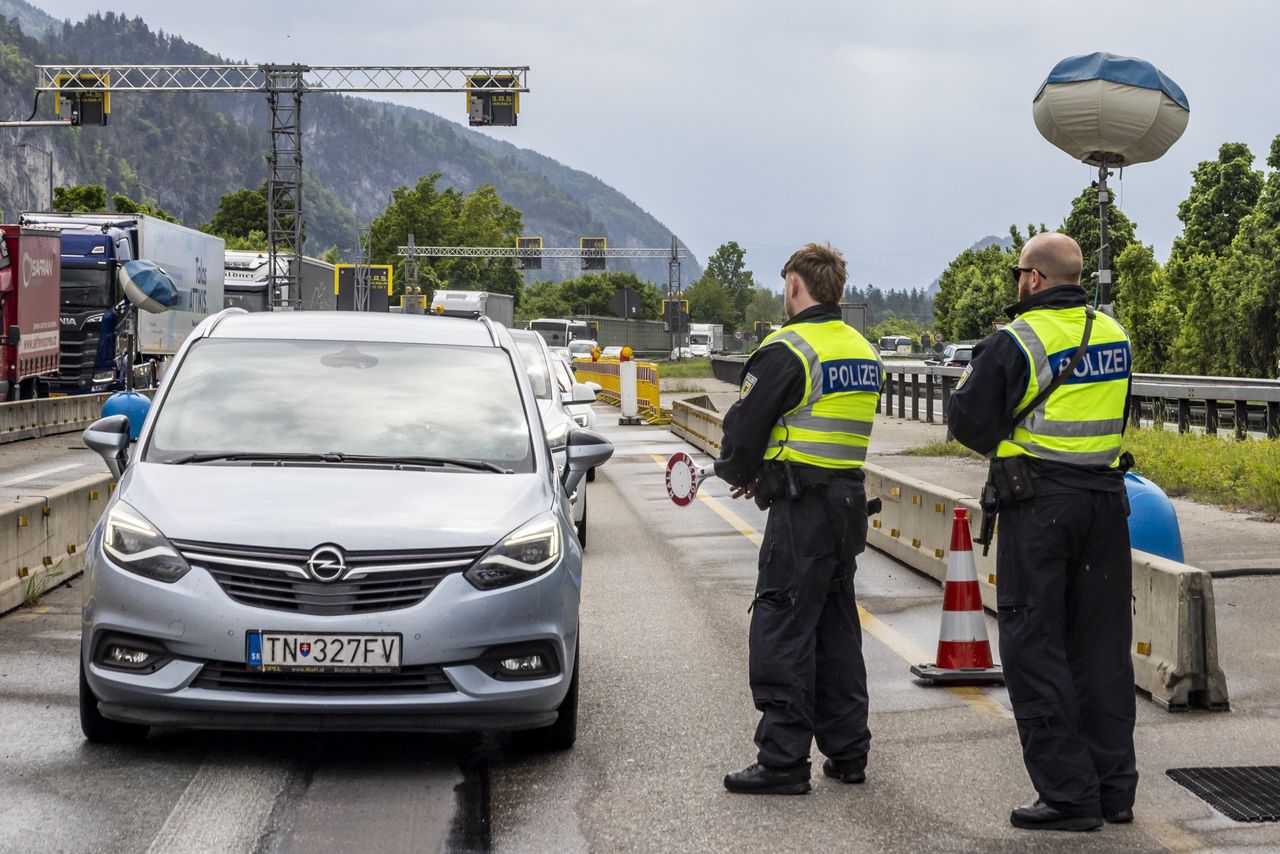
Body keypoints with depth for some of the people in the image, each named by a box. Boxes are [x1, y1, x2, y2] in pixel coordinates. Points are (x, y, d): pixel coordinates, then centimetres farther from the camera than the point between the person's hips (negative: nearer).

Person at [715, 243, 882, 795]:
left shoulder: (787, 350, -14)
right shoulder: (863, 351, 13)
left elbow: (745, 424, -11)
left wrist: (739, 472, 10)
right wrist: (760, 475, 17)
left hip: (801, 507, -8)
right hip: (848, 498, 8)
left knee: (781, 632, -4)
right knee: (837, 630, 15)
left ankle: (783, 759, -4)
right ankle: (847, 753, 19)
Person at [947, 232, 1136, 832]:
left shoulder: (1016, 342, -12)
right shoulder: (1114, 336, 7)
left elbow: (968, 422, -9)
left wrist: (976, 372, 12)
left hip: (1038, 506, -6)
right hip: (1105, 500, 6)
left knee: (1035, 649, 1)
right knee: (1102, 645, 13)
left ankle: (1067, 793, -1)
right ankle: (1113, 788, 17)